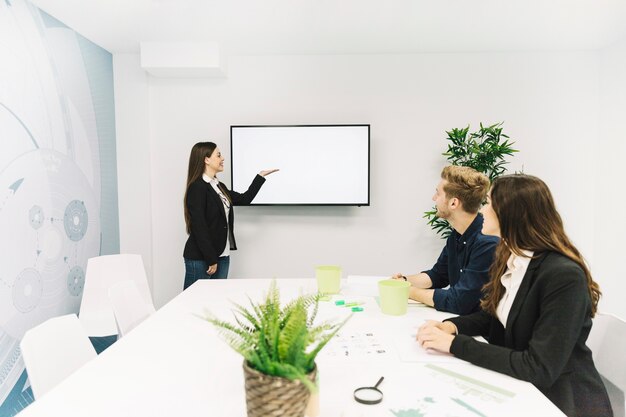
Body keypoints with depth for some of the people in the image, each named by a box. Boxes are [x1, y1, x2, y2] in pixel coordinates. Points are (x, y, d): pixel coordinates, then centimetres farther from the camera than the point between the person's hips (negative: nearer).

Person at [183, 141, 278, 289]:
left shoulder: (219, 186, 13)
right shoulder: (197, 187, -12)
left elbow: (244, 199, 21)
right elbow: (198, 226, -17)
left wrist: (261, 176, 20)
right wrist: (210, 259, -17)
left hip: (222, 256, 8)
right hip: (200, 258, -8)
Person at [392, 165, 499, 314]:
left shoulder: (487, 242, -25)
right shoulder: (457, 235, 4)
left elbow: (457, 302, -24)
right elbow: (438, 274, 15)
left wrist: (409, 291, -14)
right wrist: (405, 281, -1)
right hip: (459, 317, 7)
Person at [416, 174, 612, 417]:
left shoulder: (565, 277, -26)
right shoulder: (508, 257, -1)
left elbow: (539, 369, -27)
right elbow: (491, 316, 9)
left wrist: (455, 344, -27)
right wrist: (451, 326, -11)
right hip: (518, 387, 6)